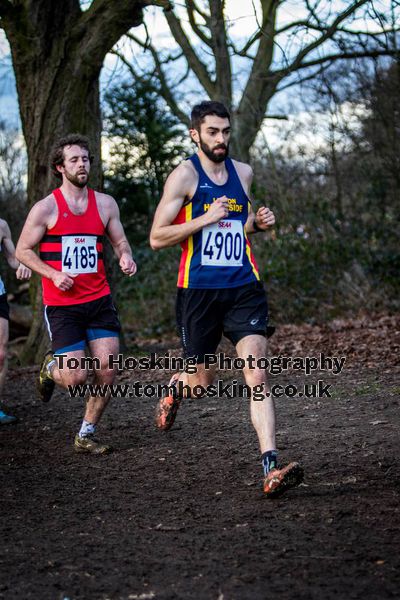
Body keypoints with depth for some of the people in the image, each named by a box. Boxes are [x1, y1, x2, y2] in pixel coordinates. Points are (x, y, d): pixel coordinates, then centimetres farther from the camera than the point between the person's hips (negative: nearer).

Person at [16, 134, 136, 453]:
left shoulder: (105, 203, 6)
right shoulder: (46, 208, -5)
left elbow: (120, 241, 14)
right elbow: (23, 250, 2)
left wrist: (126, 257, -9)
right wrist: (53, 274, -13)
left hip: (99, 300, 4)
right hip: (62, 305, -4)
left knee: (107, 372, -3)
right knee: (76, 377, -11)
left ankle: (86, 434, 16)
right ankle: (50, 368, 26)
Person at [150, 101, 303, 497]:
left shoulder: (243, 173, 12)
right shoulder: (184, 175, -4)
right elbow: (157, 238, -8)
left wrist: (258, 223, 5)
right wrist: (206, 218, -18)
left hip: (244, 288, 3)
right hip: (198, 291, -3)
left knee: (257, 377, -12)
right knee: (202, 381, 8)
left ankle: (270, 468, -18)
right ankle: (176, 387, 47)